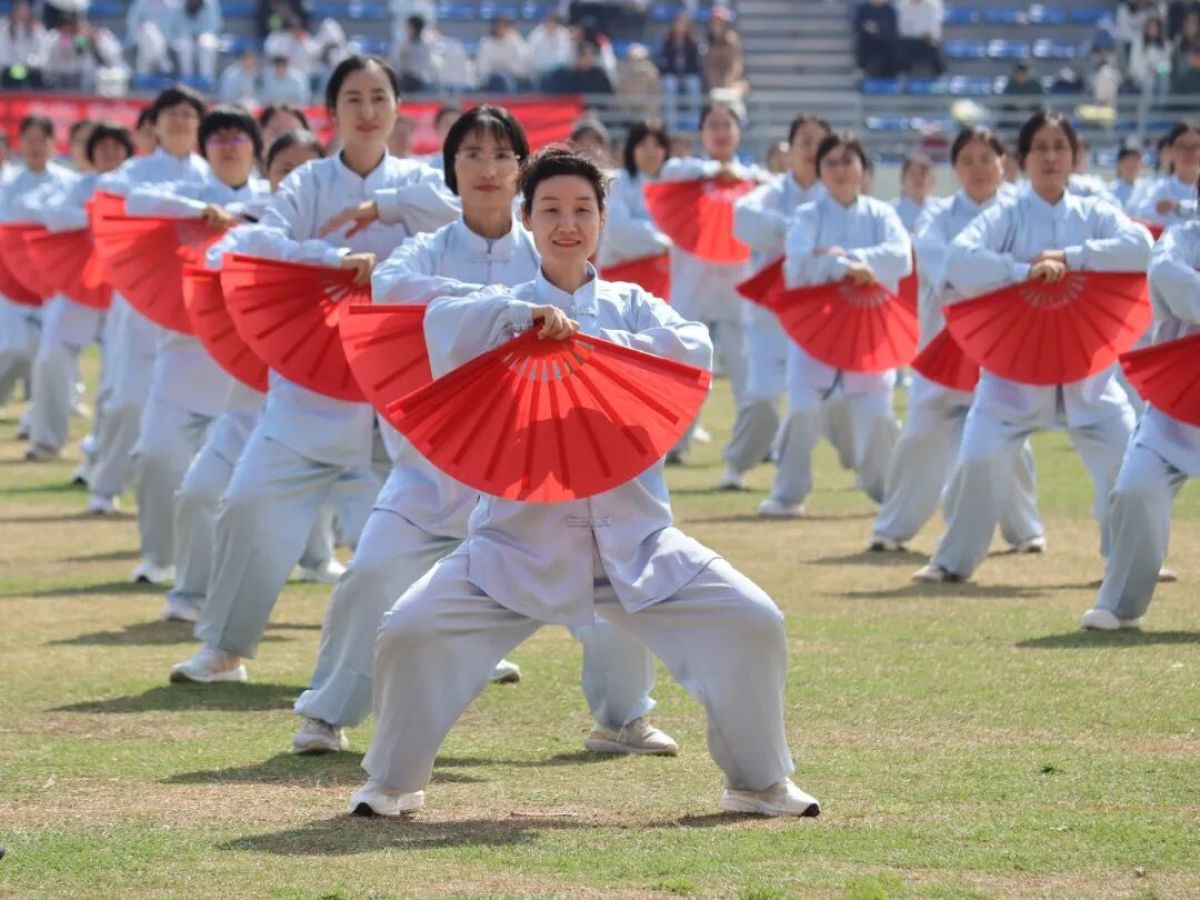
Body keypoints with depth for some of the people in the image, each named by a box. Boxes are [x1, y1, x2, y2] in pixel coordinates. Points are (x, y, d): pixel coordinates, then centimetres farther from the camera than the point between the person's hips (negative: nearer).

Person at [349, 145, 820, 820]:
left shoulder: (631, 306, 10)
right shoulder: (507, 309, 7)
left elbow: (693, 352, -9)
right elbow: (444, 327, -15)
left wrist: (596, 344, -18)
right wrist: (530, 316, -26)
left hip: (633, 537, 1)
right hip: (522, 537, -1)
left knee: (753, 624, -10)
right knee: (412, 631, -16)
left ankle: (759, 781, 12)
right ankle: (393, 782, 9)